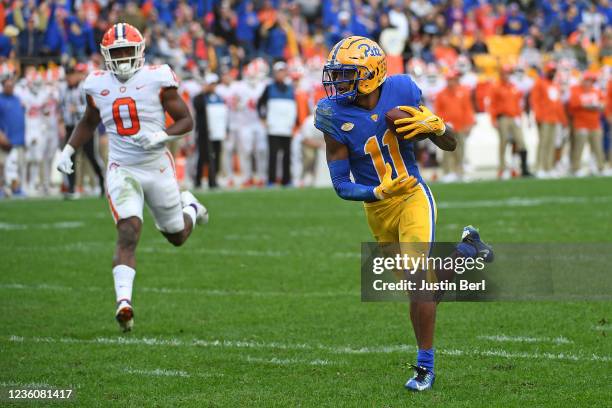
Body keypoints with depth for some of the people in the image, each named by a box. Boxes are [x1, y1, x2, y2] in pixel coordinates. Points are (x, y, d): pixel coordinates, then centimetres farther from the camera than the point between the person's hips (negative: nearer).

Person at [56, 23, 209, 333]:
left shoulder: (157, 79, -9)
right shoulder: (98, 85, 2)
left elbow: (186, 120, -5)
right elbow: (88, 123, 22)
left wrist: (160, 136, -22)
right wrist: (68, 151, 10)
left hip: (157, 167, 0)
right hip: (122, 171, 1)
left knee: (177, 236, 18)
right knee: (128, 234, -21)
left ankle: (189, 206, 52)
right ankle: (124, 302, -29)